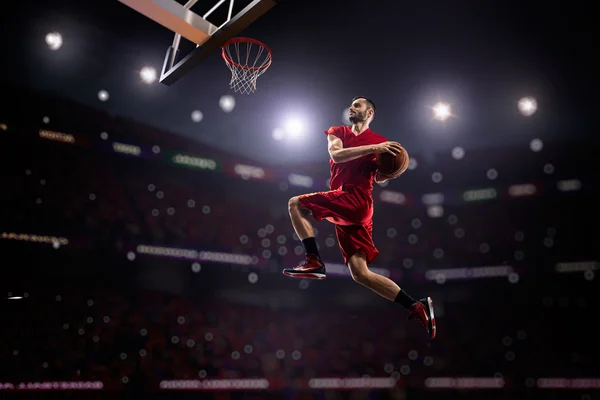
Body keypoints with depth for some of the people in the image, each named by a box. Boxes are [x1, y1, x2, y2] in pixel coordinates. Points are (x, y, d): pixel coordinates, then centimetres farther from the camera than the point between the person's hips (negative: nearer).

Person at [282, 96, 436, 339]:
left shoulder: (380, 143, 10)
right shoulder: (337, 132, 19)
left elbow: (379, 179, 16)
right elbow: (336, 155, -2)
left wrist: (389, 173, -7)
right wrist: (373, 148, -11)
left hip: (356, 200, -5)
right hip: (345, 207, 5)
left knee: (296, 204, -15)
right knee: (360, 273, 1)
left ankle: (314, 262, -13)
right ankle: (416, 307, 4)